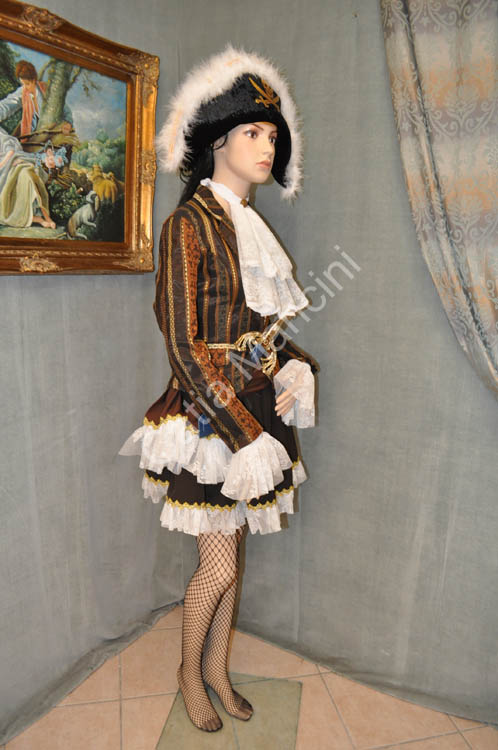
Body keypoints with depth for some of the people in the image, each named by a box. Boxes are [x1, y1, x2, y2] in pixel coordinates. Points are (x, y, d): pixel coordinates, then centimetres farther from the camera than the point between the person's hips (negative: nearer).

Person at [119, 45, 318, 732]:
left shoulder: (251, 226, 12)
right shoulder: (190, 223, -11)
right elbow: (184, 346, -17)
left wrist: (297, 368, -3)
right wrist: (245, 435, -19)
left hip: (257, 409, 7)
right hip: (211, 413, -7)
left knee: (232, 553, 18)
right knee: (220, 567, 6)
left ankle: (218, 669, 41)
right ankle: (190, 672, 36)